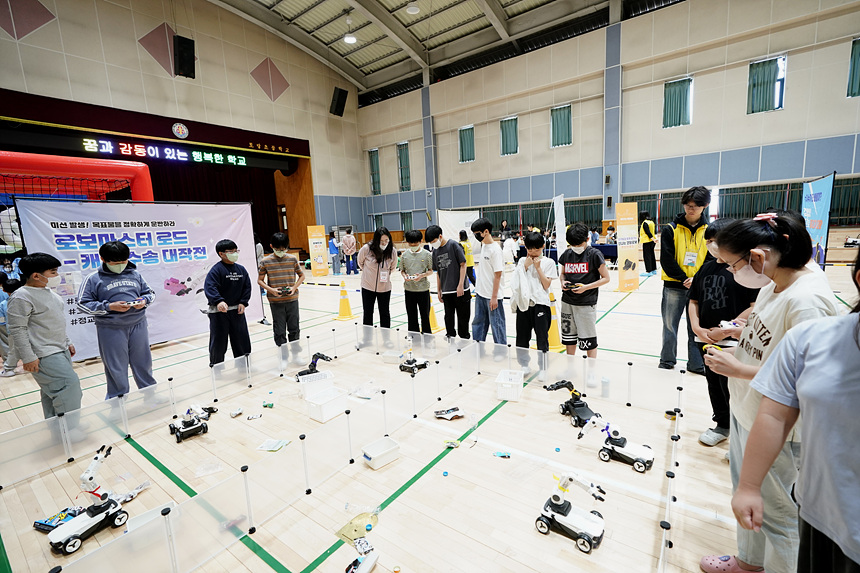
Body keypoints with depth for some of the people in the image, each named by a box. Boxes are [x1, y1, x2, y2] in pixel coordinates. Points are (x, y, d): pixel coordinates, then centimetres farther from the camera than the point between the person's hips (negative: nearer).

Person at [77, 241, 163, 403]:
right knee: (116, 368, 7)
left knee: (143, 361, 14)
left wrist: (144, 301, -5)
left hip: (138, 325, 3)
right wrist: (109, 307, -15)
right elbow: (83, 304, -3)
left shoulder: (134, 274, 6)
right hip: (111, 329, -3)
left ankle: (149, 394, 29)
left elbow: (150, 292, 16)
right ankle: (117, 401, 23)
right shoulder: (94, 279, -2)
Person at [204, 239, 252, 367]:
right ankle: (216, 365, 23)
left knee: (242, 337, 12)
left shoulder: (241, 269, 6)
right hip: (219, 312, -5)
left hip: (237, 310, 5)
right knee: (218, 340, 4)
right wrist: (218, 301, -37)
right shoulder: (216, 270, -12)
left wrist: (243, 302, -3)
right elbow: (210, 287, -23)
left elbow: (247, 287, 9)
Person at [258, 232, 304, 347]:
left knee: (294, 329, 11)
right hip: (275, 301, -1)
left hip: (292, 299, 1)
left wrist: (294, 287, -8)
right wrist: (271, 290, -13)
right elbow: (260, 280, 3)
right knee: (279, 331, 6)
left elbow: (302, 276, 8)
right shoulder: (265, 262, -3)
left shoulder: (292, 259, 0)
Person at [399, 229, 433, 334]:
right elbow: (402, 270, 11)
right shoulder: (405, 254, 3)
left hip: (423, 289, -2)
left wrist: (422, 275, -17)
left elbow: (431, 270, 2)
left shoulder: (427, 254, -3)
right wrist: (404, 276, -11)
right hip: (409, 289, 2)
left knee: (425, 315, 9)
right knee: (411, 316, 10)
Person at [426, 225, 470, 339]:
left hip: (461, 290, -5)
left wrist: (460, 285, -13)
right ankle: (450, 338, 26)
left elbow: (463, 265, -8)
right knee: (449, 317, 13)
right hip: (446, 291, 5)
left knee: (463, 317, 5)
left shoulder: (453, 245, -8)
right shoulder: (435, 251, 9)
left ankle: (464, 339, 20)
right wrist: (439, 291, 13)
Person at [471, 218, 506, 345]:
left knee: (496, 325, 3)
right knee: (478, 323, 18)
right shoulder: (483, 245, 8)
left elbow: (498, 275, -19)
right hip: (480, 293, 9)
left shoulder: (495, 249, -17)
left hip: (492, 296, -9)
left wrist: (494, 297, -19)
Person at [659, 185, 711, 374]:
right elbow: (667, 260, -6)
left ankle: (697, 364, 23)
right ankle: (667, 362, 21)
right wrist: (684, 279, -13)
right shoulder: (671, 229, -2)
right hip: (673, 286, -2)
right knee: (670, 325, 7)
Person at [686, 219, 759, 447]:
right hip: (706, 340, 6)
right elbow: (693, 301, 12)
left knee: (732, 390, 3)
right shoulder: (706, 268, 7)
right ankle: (722, 426, 37)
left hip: (733, 343, -6)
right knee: (714, 385, 18)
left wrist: (727, 330, -16)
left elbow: (756, 307, -16)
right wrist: (696, 328, 0)